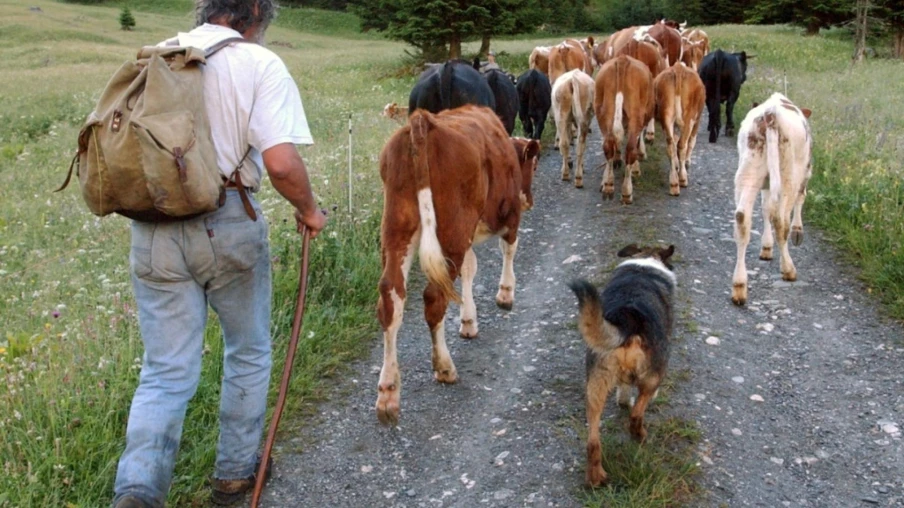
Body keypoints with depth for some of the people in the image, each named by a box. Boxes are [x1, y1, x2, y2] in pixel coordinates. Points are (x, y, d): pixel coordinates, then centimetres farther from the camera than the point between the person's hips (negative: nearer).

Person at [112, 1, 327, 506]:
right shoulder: (260, 65, -6)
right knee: (248, 353, 19)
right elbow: (281, 162, -17)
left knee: (166, 371, 10)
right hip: (228, 226, -3)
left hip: (153, 232, 4)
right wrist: (309, 210, 1)